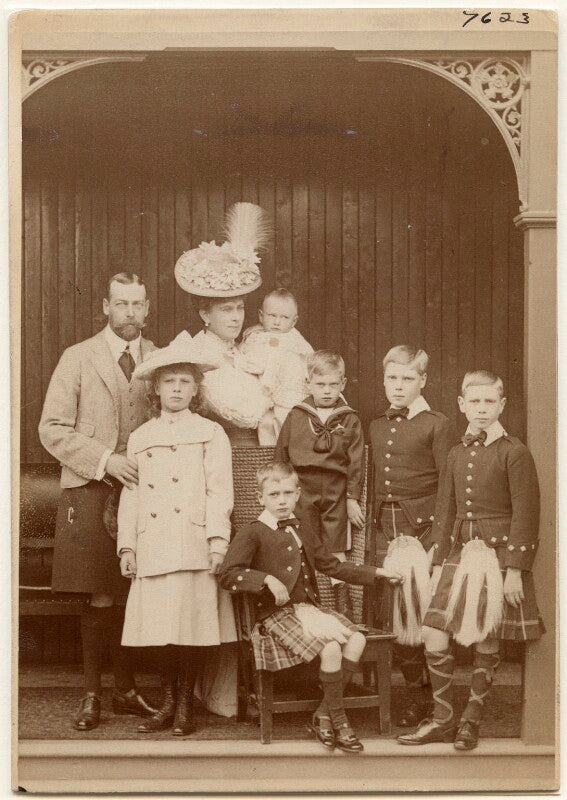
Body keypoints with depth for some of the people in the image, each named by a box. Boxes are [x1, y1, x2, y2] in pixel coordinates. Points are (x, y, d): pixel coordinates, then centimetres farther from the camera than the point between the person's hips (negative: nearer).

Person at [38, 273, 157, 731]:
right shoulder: (78, 359, 2)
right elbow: (53, 428, -3)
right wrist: (105, 460, -13)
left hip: (142, 491, 2)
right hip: (91, 492, -2)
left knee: (132, 598, 6)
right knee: (100, 599, -2)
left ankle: (125, 689, 21)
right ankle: (92, 695, 12)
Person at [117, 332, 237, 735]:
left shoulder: (210, 433, 6)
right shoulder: (140, 438, 16)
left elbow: (219, 489, -1)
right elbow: (131, 494, 15)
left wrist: (218, 539, -10)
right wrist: (127, 546, 9)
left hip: (194, 545, -3)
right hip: (153, 546, 3)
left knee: (194, 626, -4)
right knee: (162, 626, 2)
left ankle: (186, 705, 9)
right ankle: (168, 703, 15)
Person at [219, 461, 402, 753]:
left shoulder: (302, 531, 19)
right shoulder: (252, 534, -4)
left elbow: (333, 566, 26)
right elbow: (228, 575, -15)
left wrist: (375, 572, 21)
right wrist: (267, 579, -25)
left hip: (309, 608, 7)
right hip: (277, 614, -7)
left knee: (356, 639, -14)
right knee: (331, 648, -25)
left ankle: (323, 715, -6)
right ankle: (338, 720, -6)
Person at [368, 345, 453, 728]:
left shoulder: (437, 424, -3)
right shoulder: (377, 427, 15)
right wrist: (376, 530, 12)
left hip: (423, 528, -6)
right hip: (390, 532, 6)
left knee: (426, 613, -6)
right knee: (398, 613, 8)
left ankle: (439, 693, 7)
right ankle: (415, 693, 20)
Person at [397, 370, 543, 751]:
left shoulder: (514, 452, -7)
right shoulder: (457, 453, 11)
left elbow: (526, 513, -10)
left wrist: (516, 569, -14)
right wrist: (439, 561, 12)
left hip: (498, 556, -5)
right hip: (461, 554, 5)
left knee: (486, 645, 4)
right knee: (435, 639, -1)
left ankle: (472, 721, 22)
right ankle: (443, 720, 15)